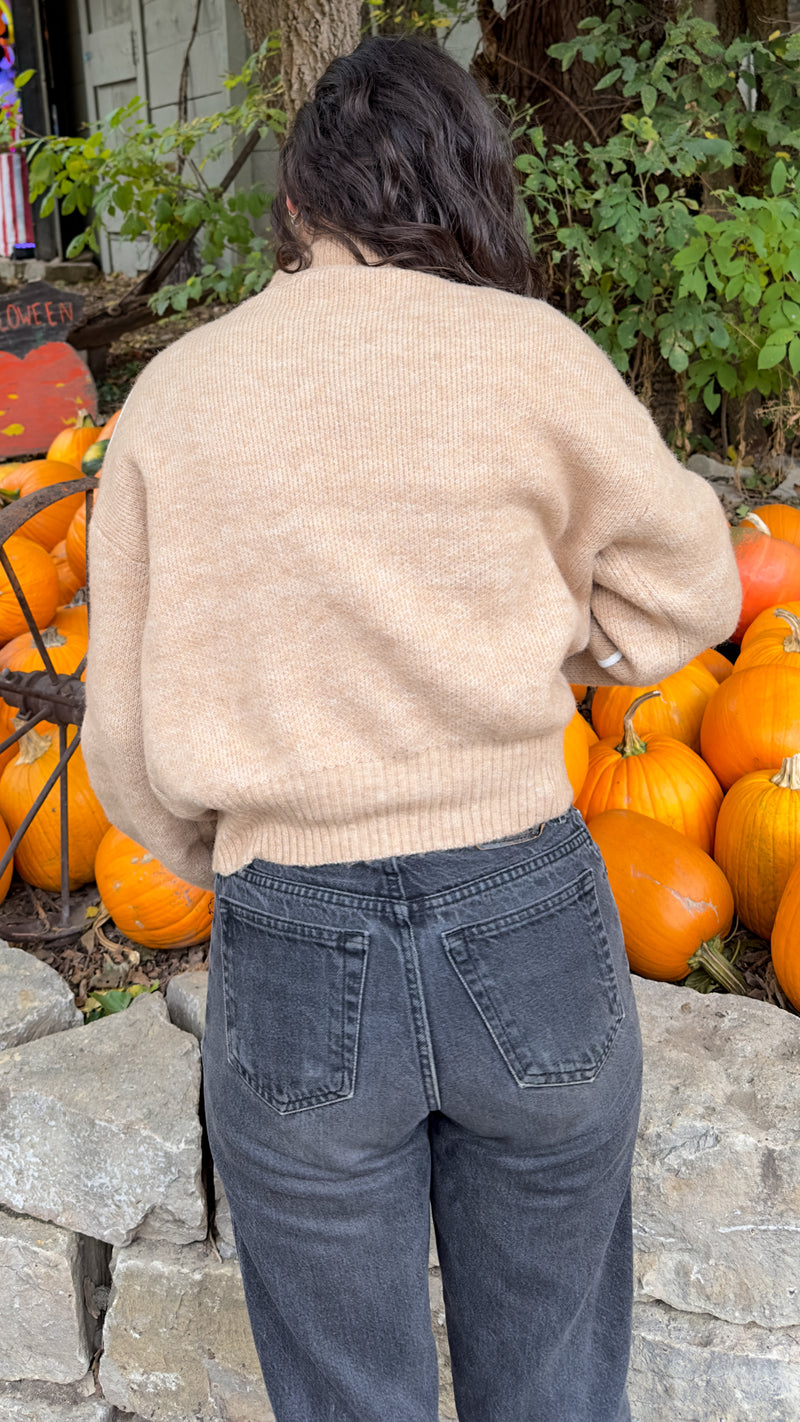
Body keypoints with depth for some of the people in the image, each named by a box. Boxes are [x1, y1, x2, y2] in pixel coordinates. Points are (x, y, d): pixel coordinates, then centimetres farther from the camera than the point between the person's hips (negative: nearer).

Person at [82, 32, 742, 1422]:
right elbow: (685, 587, 6)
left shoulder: (172, 391, -2)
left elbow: (133, 745, 2)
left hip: (292, 969, 1)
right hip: (533, 938, 0)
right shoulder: (529, 352, -7)